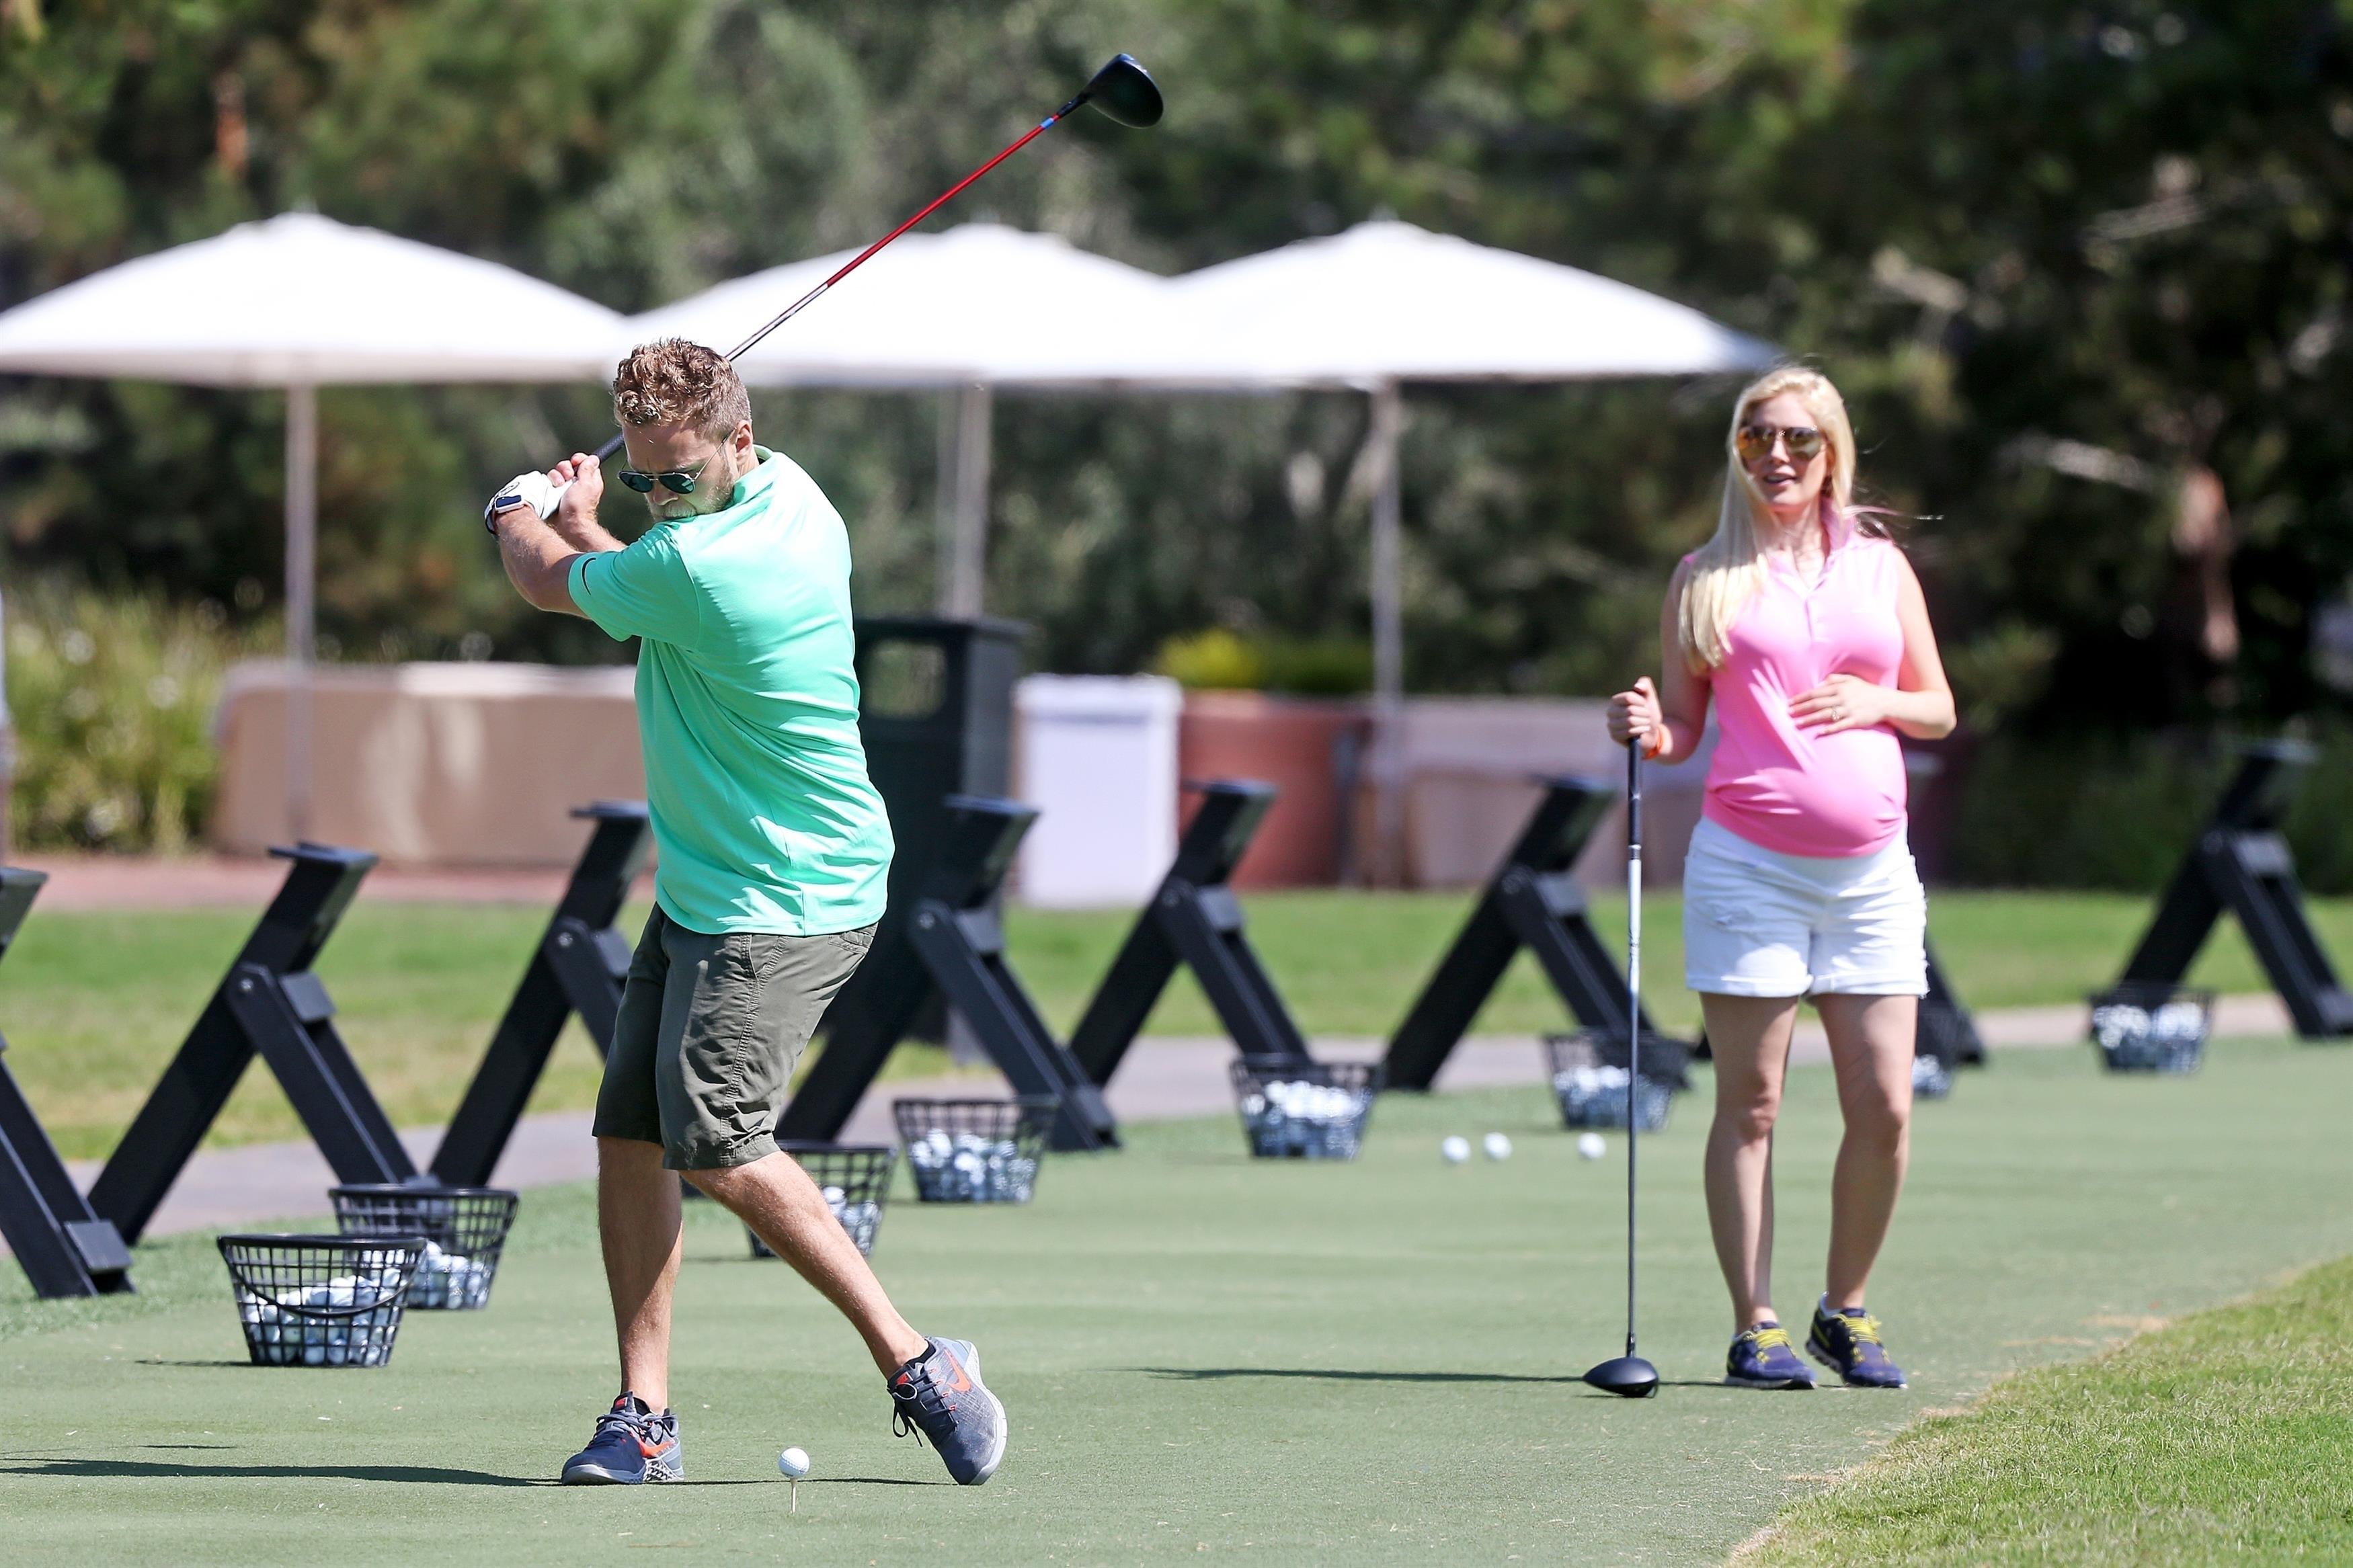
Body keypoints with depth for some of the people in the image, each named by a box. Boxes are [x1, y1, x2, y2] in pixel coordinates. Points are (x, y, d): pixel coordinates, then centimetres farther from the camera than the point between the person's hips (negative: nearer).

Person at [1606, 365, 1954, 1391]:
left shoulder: (1882, 567, 12)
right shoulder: (1706, 579, 6)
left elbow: (1940, 710, 17)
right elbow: (1681, 729, 8)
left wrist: (1880, 701, -4)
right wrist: (1645, 729, -15)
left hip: (1870, 870, 2)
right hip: (1747, 866, -2)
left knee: (1884, 1111, -3)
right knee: (1749, 1104, -4)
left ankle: (1844, 1310, 14)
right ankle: (1754, 1327, 2)